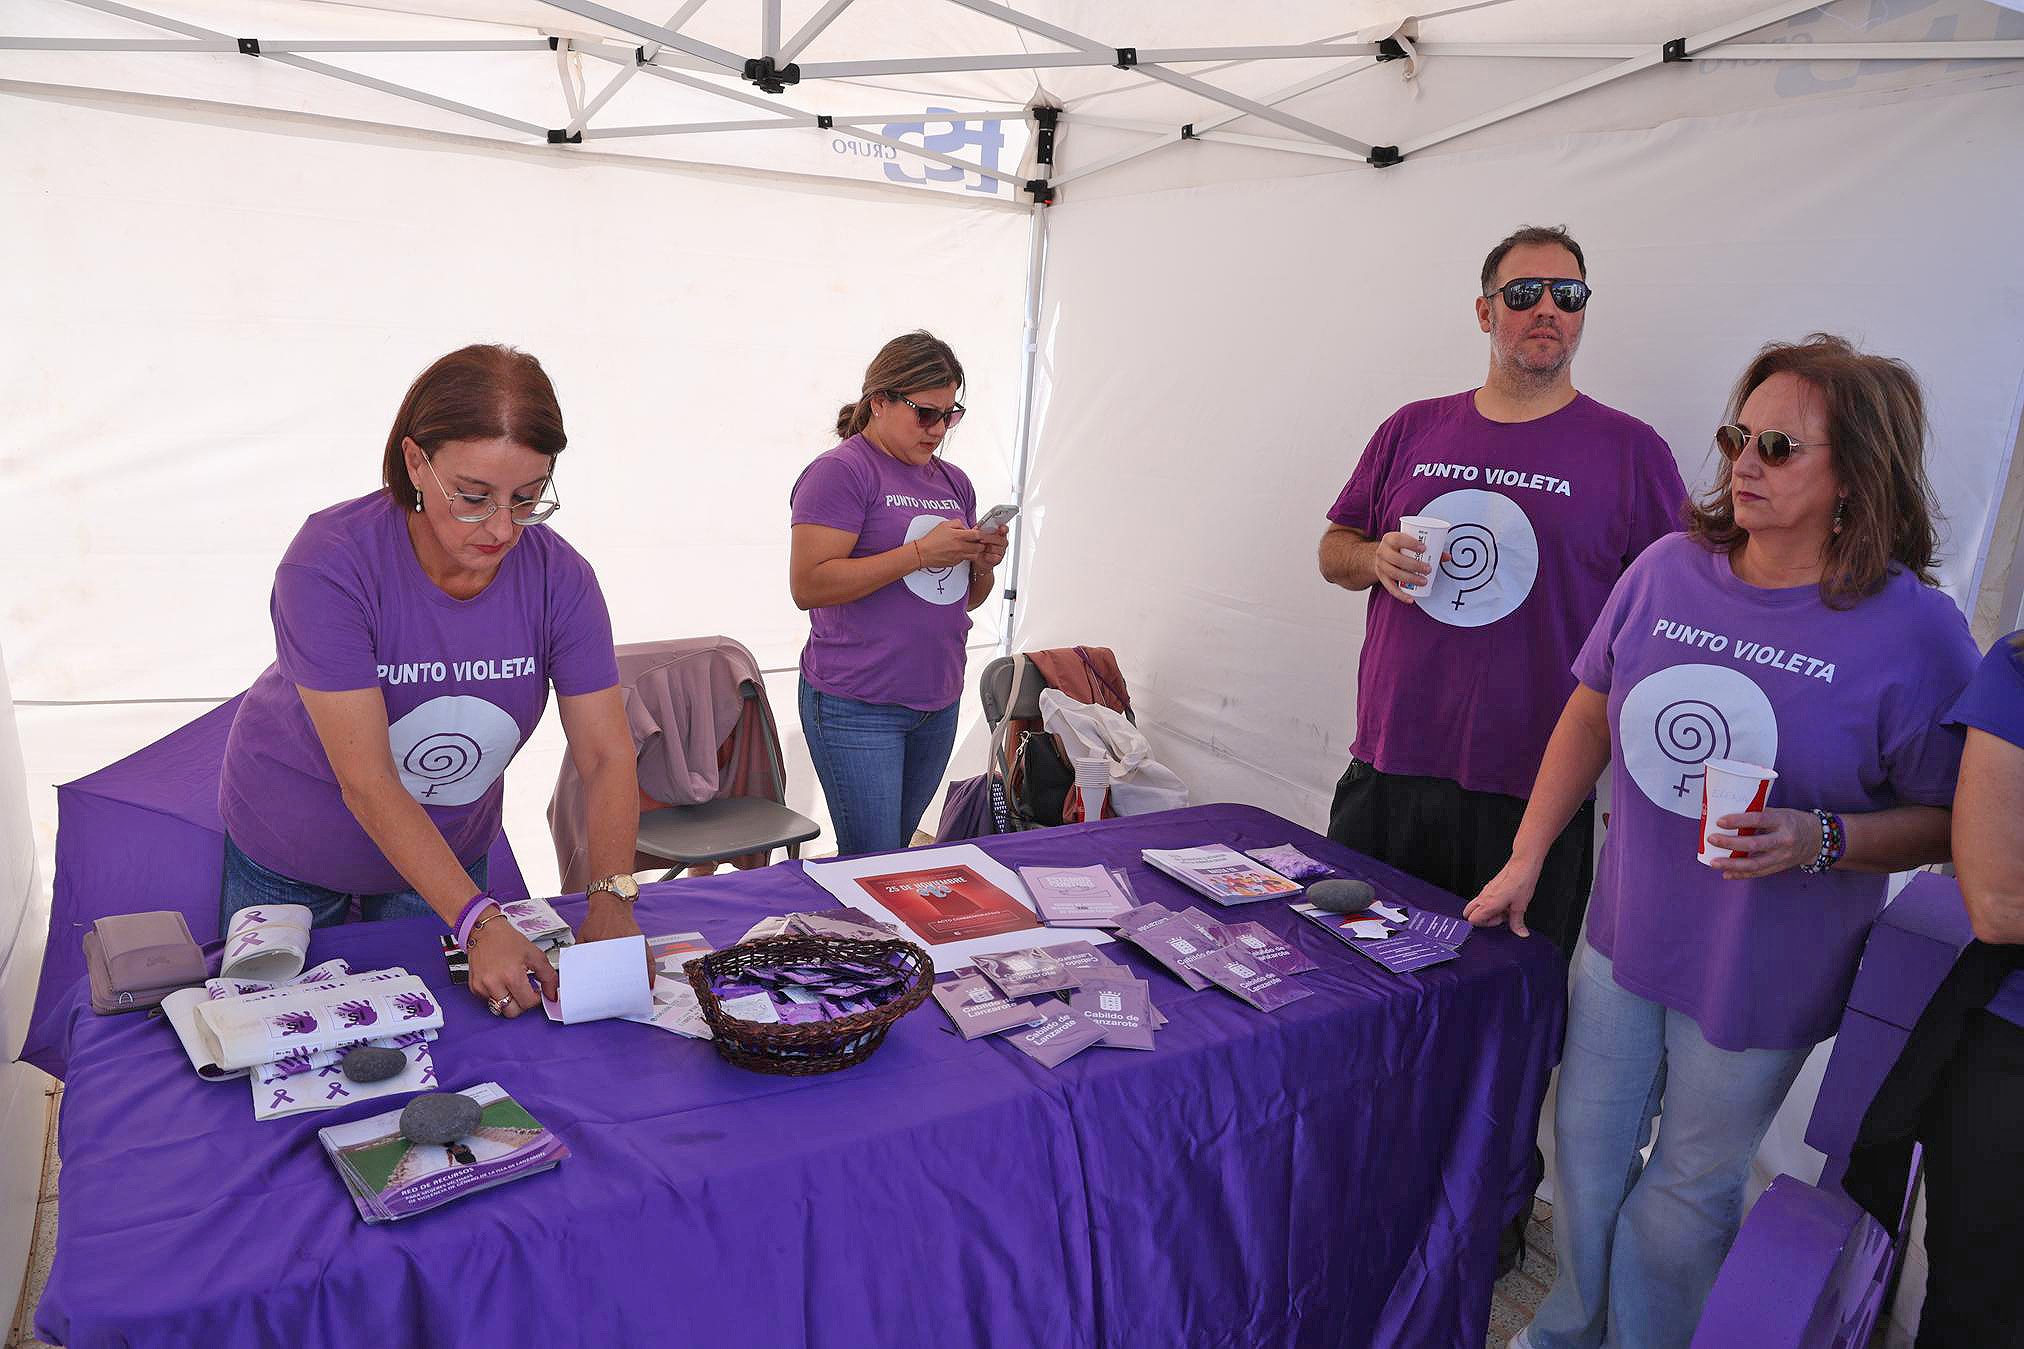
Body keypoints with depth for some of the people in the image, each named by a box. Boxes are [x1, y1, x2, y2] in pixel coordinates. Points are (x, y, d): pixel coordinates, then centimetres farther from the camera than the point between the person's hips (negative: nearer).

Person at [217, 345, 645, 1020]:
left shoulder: (558, 577, -21)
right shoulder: (329, 563, -31)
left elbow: (607, 757, -20)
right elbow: (367, 785, -34)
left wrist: (611, 899, -35)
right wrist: (479, 922, -41)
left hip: (448, 852, 3)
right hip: (292, 857, -2)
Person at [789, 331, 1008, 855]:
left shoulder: (954, 482, 13)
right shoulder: (839, 472, -9)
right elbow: (808, 585, -20)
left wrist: (982, 564, -2)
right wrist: (921, 552, -21)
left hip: (939, 702, 7)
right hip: (858, 706, -7)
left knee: (898, 850, 16)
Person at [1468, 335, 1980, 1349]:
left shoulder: (1914, 628, -15)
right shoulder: (1670, 569, -4)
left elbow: (1948, 820, -7)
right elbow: (1592, 712, 6)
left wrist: (1822, 841, -26)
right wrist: (1526, 858, 6)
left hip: (1762, 978, -4)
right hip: (1622, 937, 4)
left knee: (1687, 1190, 14)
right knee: (1586, 1152, 18)